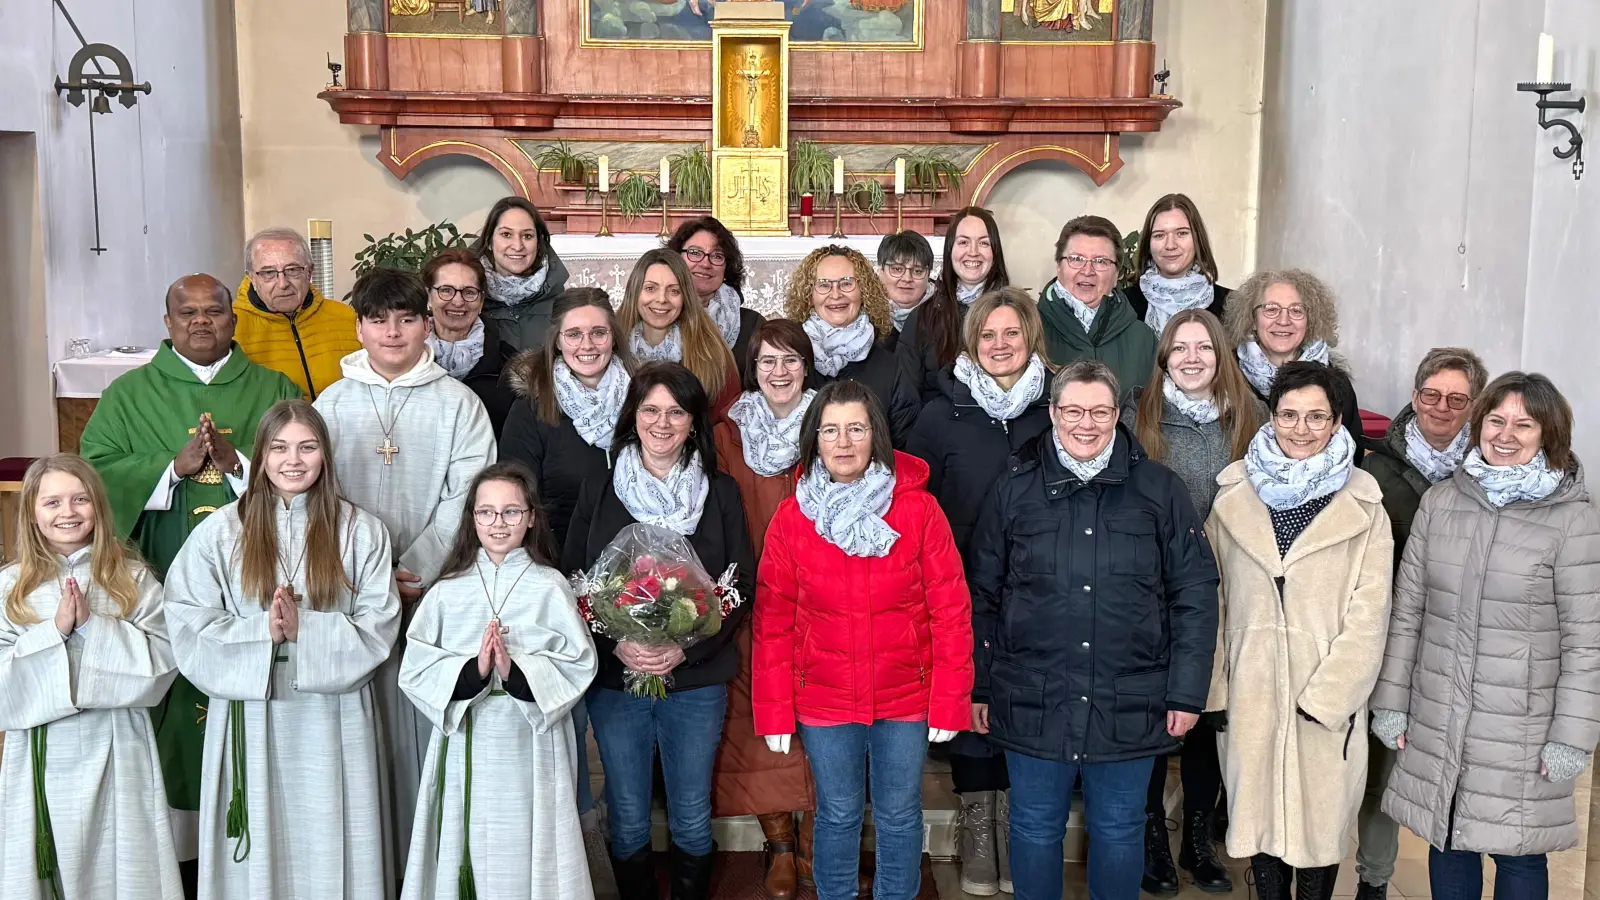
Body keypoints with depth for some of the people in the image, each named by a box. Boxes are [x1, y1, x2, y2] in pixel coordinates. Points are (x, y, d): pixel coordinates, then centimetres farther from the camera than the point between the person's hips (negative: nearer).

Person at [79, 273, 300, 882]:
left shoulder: (274, 391, 10)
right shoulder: (129, 395, 10)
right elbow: (95, 472, 0)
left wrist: (239, 463, -13)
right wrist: (174, 466, -12)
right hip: (163, 584, 0)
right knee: (174, 709, -1)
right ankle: (178, 845, 9)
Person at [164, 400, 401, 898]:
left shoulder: (361, 531, 2)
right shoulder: (220, 532, 3)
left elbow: (378, 631, -3)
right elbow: (190, 631, -3)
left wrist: (304, 628, -15)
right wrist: (261, 630, -17)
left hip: (333, 721, 0)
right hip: (250, 719, 0)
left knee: (331, 854, 5)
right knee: (257, 855, 6)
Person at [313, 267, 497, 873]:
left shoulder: (458, 402, 3)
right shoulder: (332, 403, 9)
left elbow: (465, 499, -3)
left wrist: (416, 571, -12)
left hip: (433, 589, -1)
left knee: (426, 724, 0)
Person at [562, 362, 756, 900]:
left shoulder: (721, 493, 1)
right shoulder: (598, 493, 2)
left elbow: (742, 584, -1)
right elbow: (571, 583, 1)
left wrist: (686, 648, -14)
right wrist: (617, 645, -14)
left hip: (697, 680, 0)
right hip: (615, 678, 1)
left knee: (692, 818, 10)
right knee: (627, 819, 11)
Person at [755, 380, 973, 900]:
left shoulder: (918, 509, -9)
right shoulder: (792, 517, -5)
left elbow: (951, 609, -7)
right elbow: (773, 620, -2)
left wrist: (951, 700, -8)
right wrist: (774, 711, -3)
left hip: (905, 698, 0)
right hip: (824, 699, 1)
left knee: (899, 815, 15)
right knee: (838, 815, 15)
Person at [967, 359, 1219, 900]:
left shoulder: (1160, 490, 0)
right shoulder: (1015, 488, 1)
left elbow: (1195, 595, 1)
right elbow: (982, 595, 5)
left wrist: (1187, 693, -3)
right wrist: (978, 686, 4)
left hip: (1129, 707, 0)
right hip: (1033, 705, 0)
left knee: (1119, 832, 13)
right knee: (1035, 830, 12)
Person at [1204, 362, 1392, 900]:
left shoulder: (1362, 507, -3)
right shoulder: (1233, 497, 5)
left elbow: (1368, 615, -6)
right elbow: (1212, 597, 7)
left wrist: (1326, 694, -12)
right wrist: (1215, 685, 2)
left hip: (1328, 700, -2)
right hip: (1250, 694, 2)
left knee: (1321, 815, 7)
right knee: (1259, 811, 12)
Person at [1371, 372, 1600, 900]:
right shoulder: (1440, 501, 3)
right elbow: (1407, 610, 7)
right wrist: (1391, 700, 6)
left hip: (1522, 732, -3)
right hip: (1435, 722, 3)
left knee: (1518, 854, 7)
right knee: (1447, 842, 14)